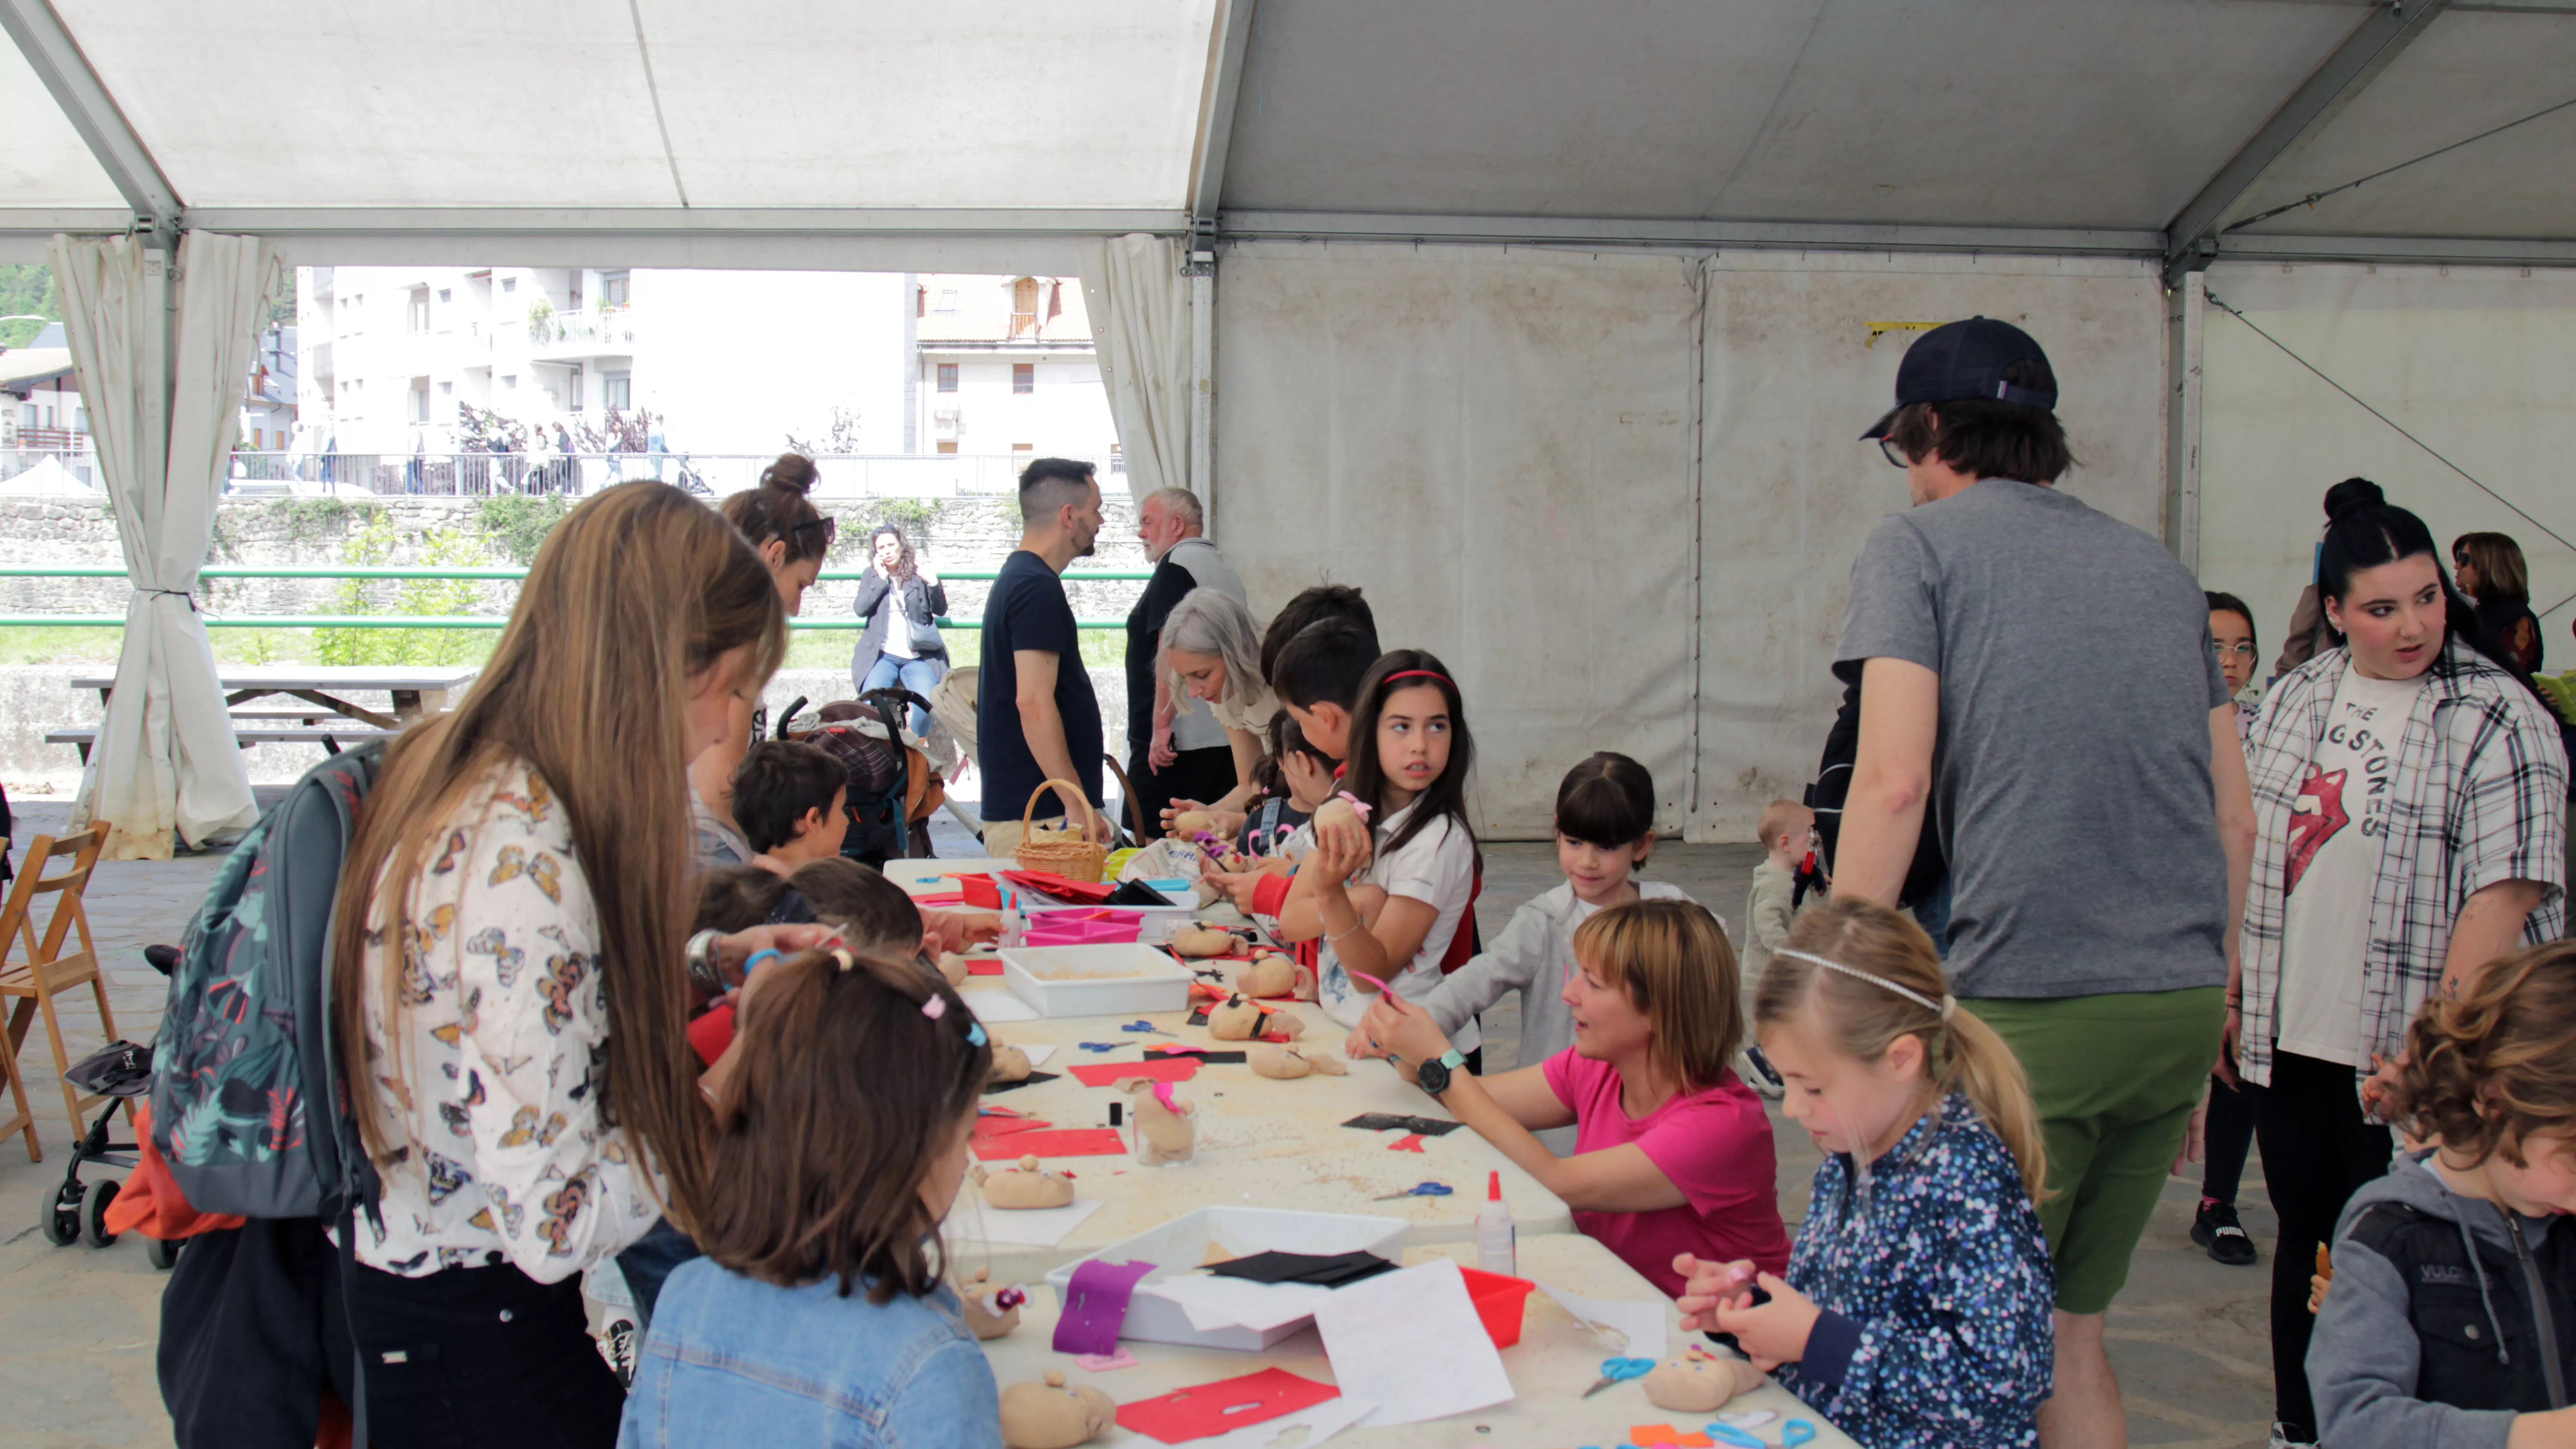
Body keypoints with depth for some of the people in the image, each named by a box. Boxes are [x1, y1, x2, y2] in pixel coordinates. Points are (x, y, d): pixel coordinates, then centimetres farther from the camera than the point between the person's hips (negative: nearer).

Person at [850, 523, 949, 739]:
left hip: (917, 657, 0)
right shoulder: (872, 577, 15)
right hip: (883, 655, 1)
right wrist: (881, 579, -3)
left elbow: (940, 610, 5)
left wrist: (933, 584, -12)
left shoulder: (918, 574, 11)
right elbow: (860, 608, -1)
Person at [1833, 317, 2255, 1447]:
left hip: (2028, 1008, -6)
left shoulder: (1917, 546, 1)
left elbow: (1894, 783, -12)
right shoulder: (2160, 569, 18)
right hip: (2182, 1006, 6)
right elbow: (2235, 821, 17)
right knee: (2073, 1325, 17)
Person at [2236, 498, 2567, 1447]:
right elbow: (2250, 852, 15)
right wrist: (2229, 988, 12)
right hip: (2289, 1042, 5)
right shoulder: (2293, 701, 8)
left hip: (2406, 1057, -5)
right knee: (2304, 1237, 15)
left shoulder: (2498, 718, -10)